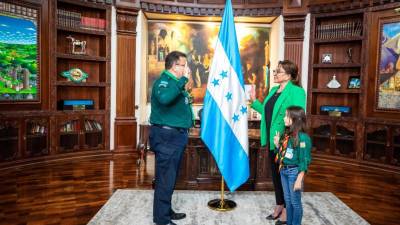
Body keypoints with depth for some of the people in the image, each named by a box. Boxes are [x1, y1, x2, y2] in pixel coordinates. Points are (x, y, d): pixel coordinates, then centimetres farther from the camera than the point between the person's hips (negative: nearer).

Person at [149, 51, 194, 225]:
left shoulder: (175, 82, 15)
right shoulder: (164, 80, -14)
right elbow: (164, 98, -39)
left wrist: (185, 90, 13)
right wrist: (183, 80, -31)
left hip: (176, 135, 10)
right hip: (166, 136, -10)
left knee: (171, 177, 18)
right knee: (165, 178, -3)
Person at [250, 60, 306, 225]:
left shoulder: (296, 91, -13)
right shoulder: (274, 90, 12)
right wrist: (254, 102, 13)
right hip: (272, 141, 8)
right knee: (275, 174, 16)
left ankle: (287, 210, 21)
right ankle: (279, 206, 32)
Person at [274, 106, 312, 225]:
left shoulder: (302, 138, -17)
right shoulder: (286, 134, 5)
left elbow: (304, 161, -16)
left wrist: (299, 180, -18)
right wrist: (277, 145, -3)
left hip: (294, 172, -7)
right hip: (284, 170, 7)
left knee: (295, 202, 7)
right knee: (288, 200, 18)